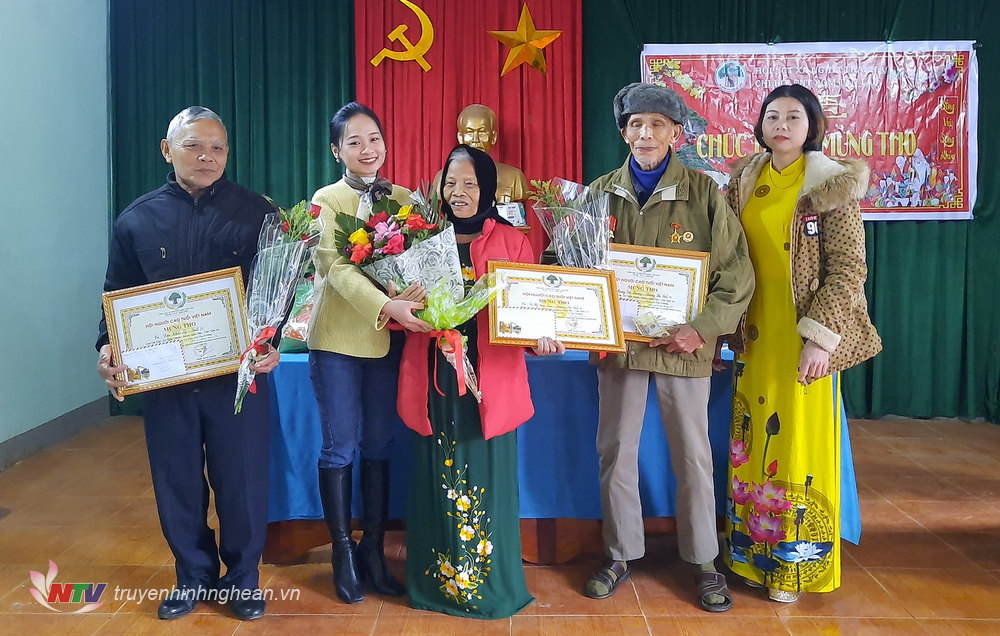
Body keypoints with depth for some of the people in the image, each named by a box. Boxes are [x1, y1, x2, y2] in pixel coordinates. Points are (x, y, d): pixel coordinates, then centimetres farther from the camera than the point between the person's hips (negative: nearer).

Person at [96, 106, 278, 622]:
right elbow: (117, 296, 10)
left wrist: (271, 342, -16)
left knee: (242, 479, 6)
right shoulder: (137, 219, 6)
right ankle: (194, 576, 31)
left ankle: (243, 578, 26)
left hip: (238, 373, -2)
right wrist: (108, 349, -6)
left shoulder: (257, 213, 0)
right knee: (176, 482, 12)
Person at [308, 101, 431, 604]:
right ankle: (343, 555, 17)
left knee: (379, 446, 9)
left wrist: (416, 295, -18)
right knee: (340, 448, 4)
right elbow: (337, 267, -16)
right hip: (338, 339, -3)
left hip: (389, 340, 3)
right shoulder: (327, 200, -2)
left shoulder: (403, 199, 9)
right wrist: (387, 306, -31)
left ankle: (373, 551, 21)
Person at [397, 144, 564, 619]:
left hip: (490, 378, -2)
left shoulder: (511, 241, 3)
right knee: (438, 476, 8)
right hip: (435, 379, 2)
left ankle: (492, 584, 21)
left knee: (487, 476, 4)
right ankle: (440, 580, 24)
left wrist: (541, 335, -16)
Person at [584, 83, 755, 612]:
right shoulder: (601, 193, 4)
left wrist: (702, 328, -16)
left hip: (683, 347, -2)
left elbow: (736, 275, -4)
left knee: (692, 456, 9)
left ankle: (704, 562, 26)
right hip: (617, 343, 2)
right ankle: (620, 555, 29)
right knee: (615, 453, 11)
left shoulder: (704, 194, -3)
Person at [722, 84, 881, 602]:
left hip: (805, 333, -4)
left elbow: (849, 268, -10)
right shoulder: (745, 180, 8)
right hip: (755, 332, 5)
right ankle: (755, 550, 26)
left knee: (800, 439, 1)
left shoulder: (831, 185, -6)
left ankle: (797, 562, 18)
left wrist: (819, 337, -17)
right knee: (754, 438, 10)